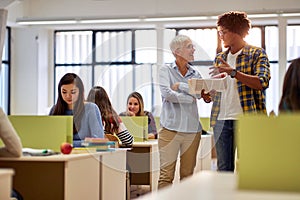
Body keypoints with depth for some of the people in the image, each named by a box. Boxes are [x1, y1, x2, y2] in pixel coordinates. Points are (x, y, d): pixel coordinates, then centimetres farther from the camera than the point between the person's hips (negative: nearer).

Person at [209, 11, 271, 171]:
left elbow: (263, 82, -15)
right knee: (223, 168, 7)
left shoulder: (257, 54, 1)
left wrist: (233, 72, -21)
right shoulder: (220, 58, 17)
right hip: (221, 119, 5)